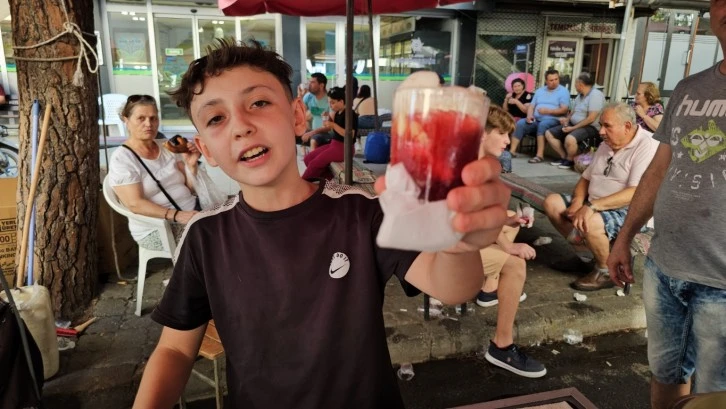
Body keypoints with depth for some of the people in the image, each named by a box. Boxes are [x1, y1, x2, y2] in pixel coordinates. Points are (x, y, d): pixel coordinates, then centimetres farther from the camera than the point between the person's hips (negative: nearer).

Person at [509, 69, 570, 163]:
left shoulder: (563, 91, 3)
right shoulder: (539, 91, 20)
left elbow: (564, 110, -8)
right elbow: (532, 106, 15)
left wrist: (547, 111, -18)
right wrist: (529, 115, -7)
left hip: (552, 120, -5)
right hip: (536, 119, 5)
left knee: (542, 125, -37)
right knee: (520, 123, -19)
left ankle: (540, 155, -38)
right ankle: (512, 151, -21)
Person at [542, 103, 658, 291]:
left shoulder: (647, 146, -16)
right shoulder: (606, 145, 11)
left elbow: (636, 193, -27)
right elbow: (586, 178, 14)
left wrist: (592, 206, -31)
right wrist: (578, 200, -7)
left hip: (630, 213, -8)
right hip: (595, 206, 8)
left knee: (591, 223, -36)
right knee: (552, 202, -4)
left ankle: (607, 272, -7)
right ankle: (585, 248, 6)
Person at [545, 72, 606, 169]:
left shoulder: (595, 94, -16)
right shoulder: (580, 95, 13)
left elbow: (591, 119, -23)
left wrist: (573, 128, -21)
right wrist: (567, 119, 2)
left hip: (590, 127, -10)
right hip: (573, 125, 10)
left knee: (569, 139, -38)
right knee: (549, 133, 1)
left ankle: (570, 160, -9)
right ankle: (564, 157, 3)